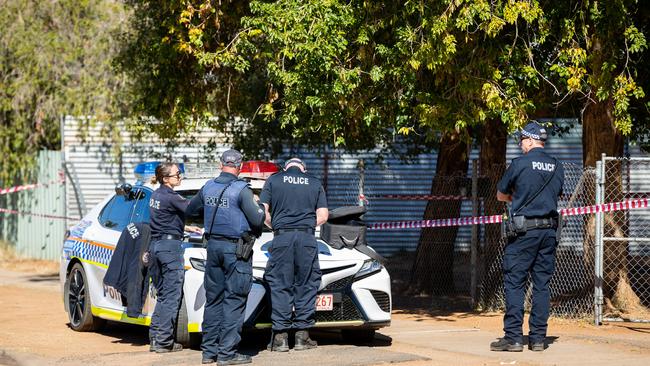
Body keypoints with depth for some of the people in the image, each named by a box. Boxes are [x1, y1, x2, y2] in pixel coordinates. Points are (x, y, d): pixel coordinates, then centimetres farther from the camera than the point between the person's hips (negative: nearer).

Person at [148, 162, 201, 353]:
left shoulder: (156, 195, 13)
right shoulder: (170, 197, -14)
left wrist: (188, 228, 28)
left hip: (155, 244, 9)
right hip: (170, 245, -9)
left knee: (162, 294, 15)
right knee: (171, 296, -5)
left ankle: (155, 337, 15)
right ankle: (164, 342, -6)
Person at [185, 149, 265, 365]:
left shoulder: (208, 187, 6)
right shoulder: (241, 190, -13)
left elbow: (190, 209, 21)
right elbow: (257, 220, -15)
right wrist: (259, 206, 6)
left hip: (213, 245, 6)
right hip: (236, 248, -6)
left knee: (213, 299, 13)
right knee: (234, 300, -4)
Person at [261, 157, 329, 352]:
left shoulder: (273, 180, 11)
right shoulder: (315, 184, 15)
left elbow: (263, 211, 5)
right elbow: (323, 215, 11)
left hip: (282, 237, -1)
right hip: (307, 238, 1)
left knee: (280, 286, 2)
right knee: (306, 285, 6)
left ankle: (280, 337, -2)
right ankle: (302, 336, 6)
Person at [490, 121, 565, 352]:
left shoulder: (519, 164, -7)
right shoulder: (557, 167, 8)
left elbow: (500, 195, 4)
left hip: (524, 231, -5)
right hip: (549, 230, 5)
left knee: (514, 283, -1)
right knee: (542, 284, 8)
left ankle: (513, 337, -5)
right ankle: (538, 338, 8)